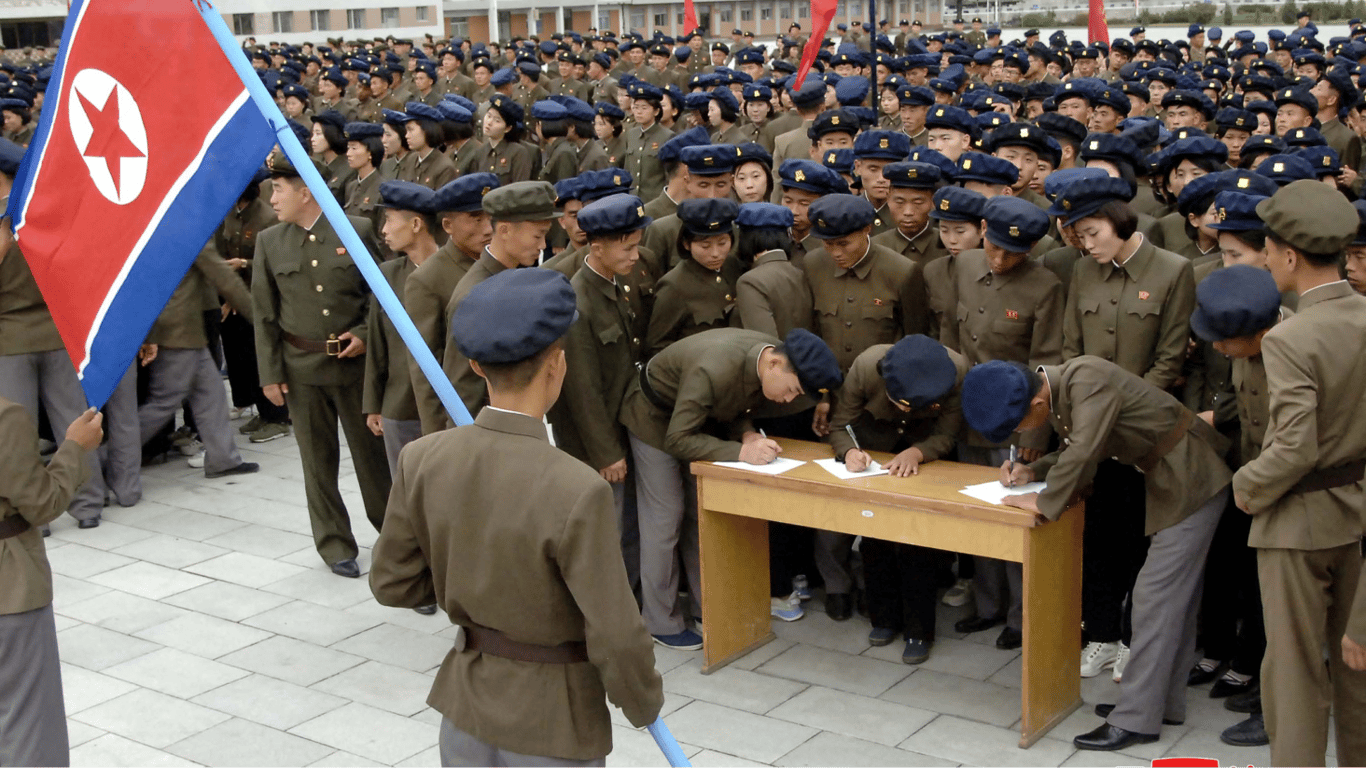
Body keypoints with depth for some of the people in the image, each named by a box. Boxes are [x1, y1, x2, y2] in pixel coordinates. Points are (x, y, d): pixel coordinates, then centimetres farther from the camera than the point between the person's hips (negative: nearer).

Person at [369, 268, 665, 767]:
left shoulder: (422, 461, -13)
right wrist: (644, 703, -4)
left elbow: (392, 583, -1)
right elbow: (615, 637, -23)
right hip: (552, 723, -4)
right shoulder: (578, 491, -28)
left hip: (465, 700, 5)